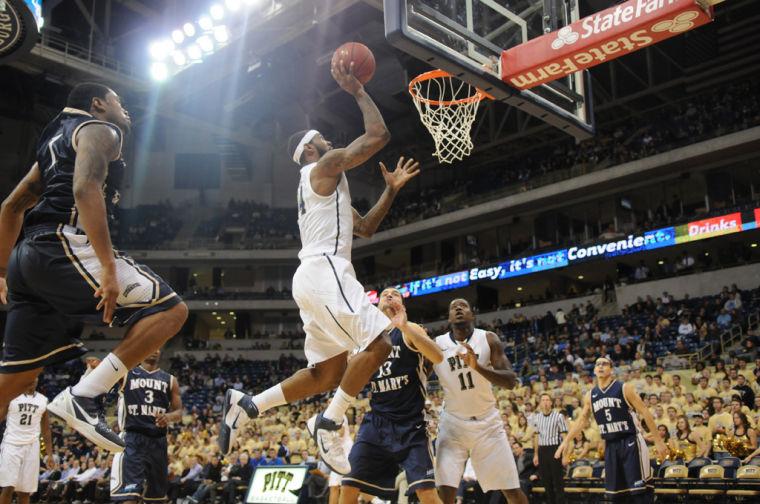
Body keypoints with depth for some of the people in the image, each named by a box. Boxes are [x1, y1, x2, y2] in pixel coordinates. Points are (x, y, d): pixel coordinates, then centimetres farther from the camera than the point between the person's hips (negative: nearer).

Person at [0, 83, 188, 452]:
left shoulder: (57, 139, 31)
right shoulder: (100, 130, 4)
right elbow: (86, 189, -17)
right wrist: (109, 267, -24)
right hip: (64, 246, -10)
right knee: (170, 310, -12)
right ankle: (82, 396, -19)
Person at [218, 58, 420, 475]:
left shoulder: (321, 187, 30)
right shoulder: (325, 166, 1)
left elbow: (366, 228, 32)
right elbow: (378, 135, -7)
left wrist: (392, 189, 27)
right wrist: (358, 91, 3)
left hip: (314, 276, 10)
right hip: (325, 270, -10)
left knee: (328, 372, 10)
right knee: (380, 344, -14)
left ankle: (246, 404, 8)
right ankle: (328, 423, -9)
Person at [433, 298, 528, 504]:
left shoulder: (489, 339, -6)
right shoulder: (437, 344, -6)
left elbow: (511, 381, -14)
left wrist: (478, 366, -32)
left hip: (487, 421, 1)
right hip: (453, 423, 0)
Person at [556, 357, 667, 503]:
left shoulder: (624, 388, -7)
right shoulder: (590, 395, 8)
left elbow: (645, 413, -7)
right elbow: (581, 420, 18)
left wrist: (658, 441, -10)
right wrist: (566, 441, 13)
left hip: (630, 442, -5)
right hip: (610, 446, 5)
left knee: (640, 491, -8)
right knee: (617, 492, 9)